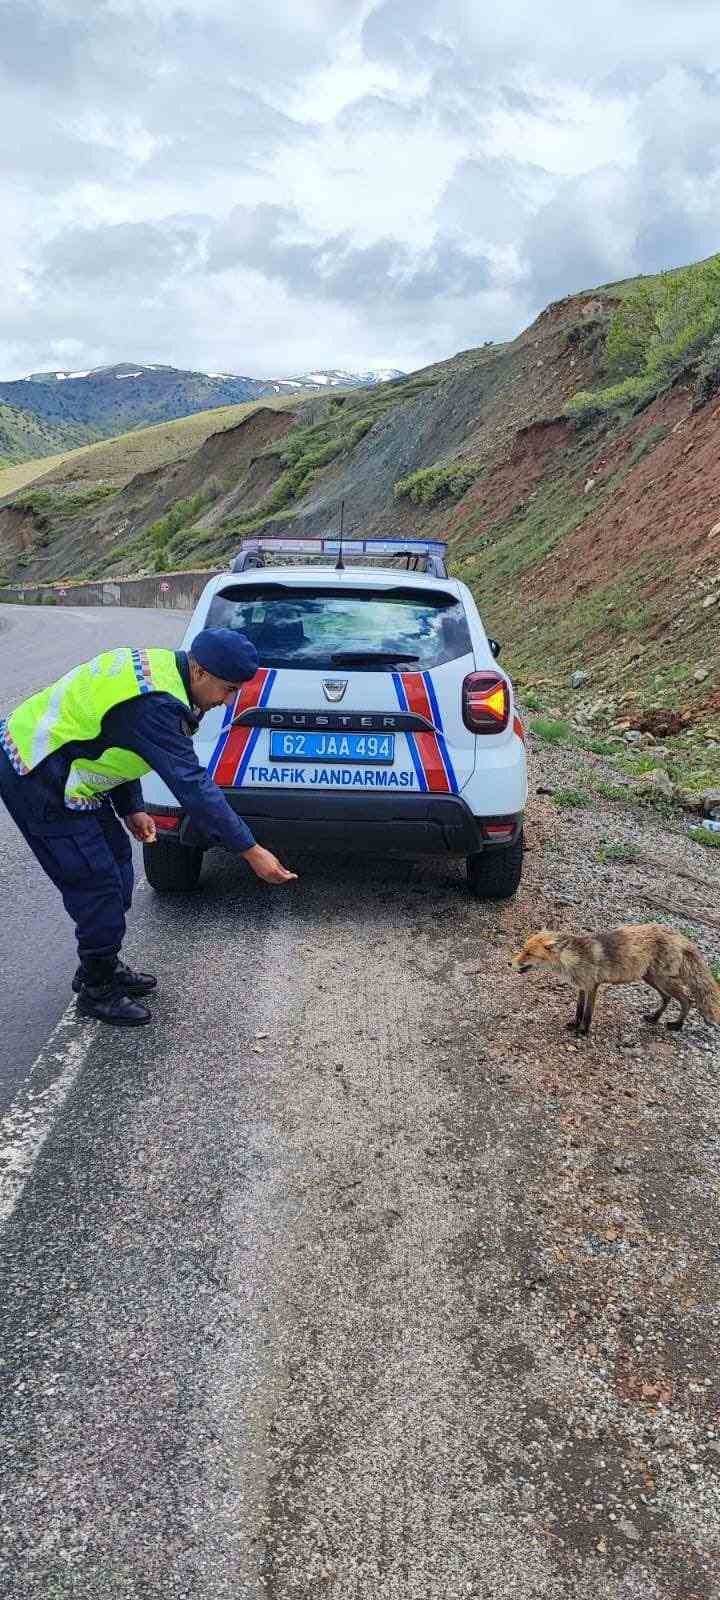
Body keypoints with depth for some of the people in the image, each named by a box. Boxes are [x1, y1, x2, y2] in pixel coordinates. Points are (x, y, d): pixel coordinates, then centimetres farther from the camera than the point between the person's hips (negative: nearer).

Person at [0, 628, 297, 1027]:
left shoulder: (158, 666, 3)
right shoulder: (154, 704, -29)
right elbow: (192, 785, -30)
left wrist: (131, 809, 11)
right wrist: (250, 851, -26)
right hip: (38, 781, -10)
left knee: (116, 860, 16)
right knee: (97, 882, -4)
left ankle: (103, 968, 31)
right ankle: (97, 991, 13)